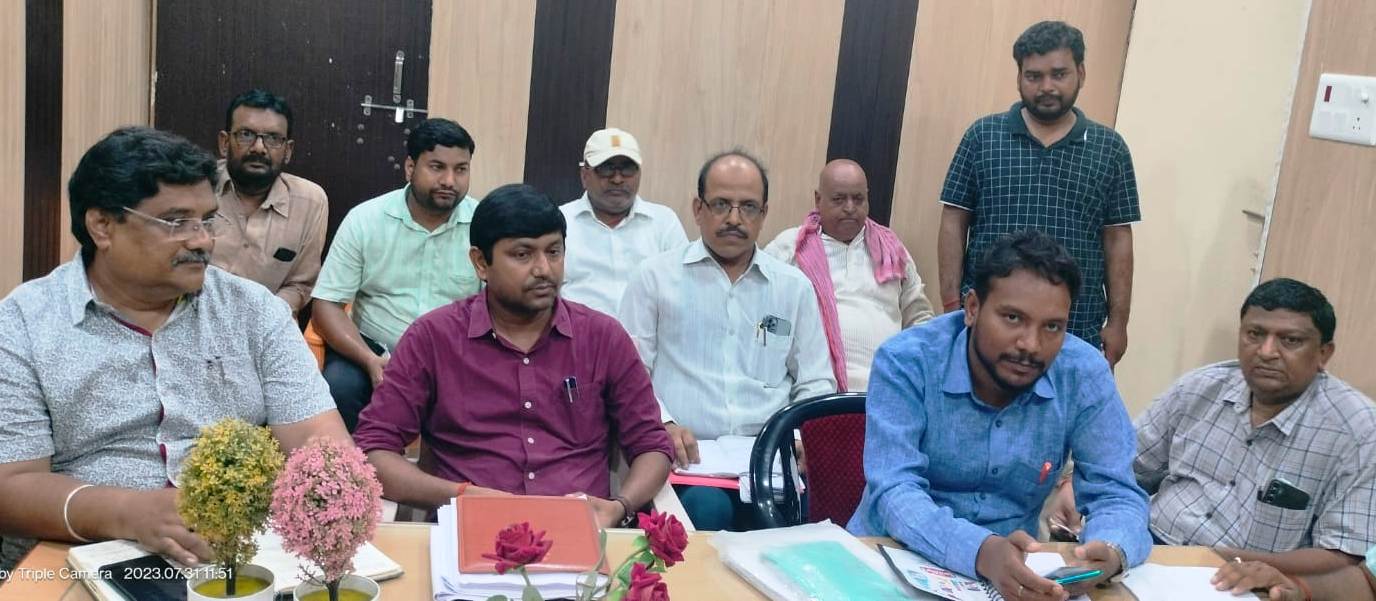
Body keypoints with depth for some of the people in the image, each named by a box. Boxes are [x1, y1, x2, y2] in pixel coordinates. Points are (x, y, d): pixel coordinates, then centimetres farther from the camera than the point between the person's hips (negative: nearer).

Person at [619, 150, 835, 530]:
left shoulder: (794, 286, 15)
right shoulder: (655, 276, 8)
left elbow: (816, 383, 17)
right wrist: (664, 425, -13)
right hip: (685, 456, -2)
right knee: (708, 508, -34)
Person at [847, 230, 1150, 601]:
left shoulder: (1085, 375, -8)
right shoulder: (905, 362, -16)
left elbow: (1117, 493, -6)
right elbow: (894, 491, -23)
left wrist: (1110, 553, -29)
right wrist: (982, 551, -41)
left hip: (1015, 569, 4)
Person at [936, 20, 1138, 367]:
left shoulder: (1110, 149, 7)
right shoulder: (983, 136, 3)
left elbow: (1117, 240, 7)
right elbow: (954, 224, 3)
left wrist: (1118, 321, 3)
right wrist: (952, 306, -3)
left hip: (1076, 335, 1)